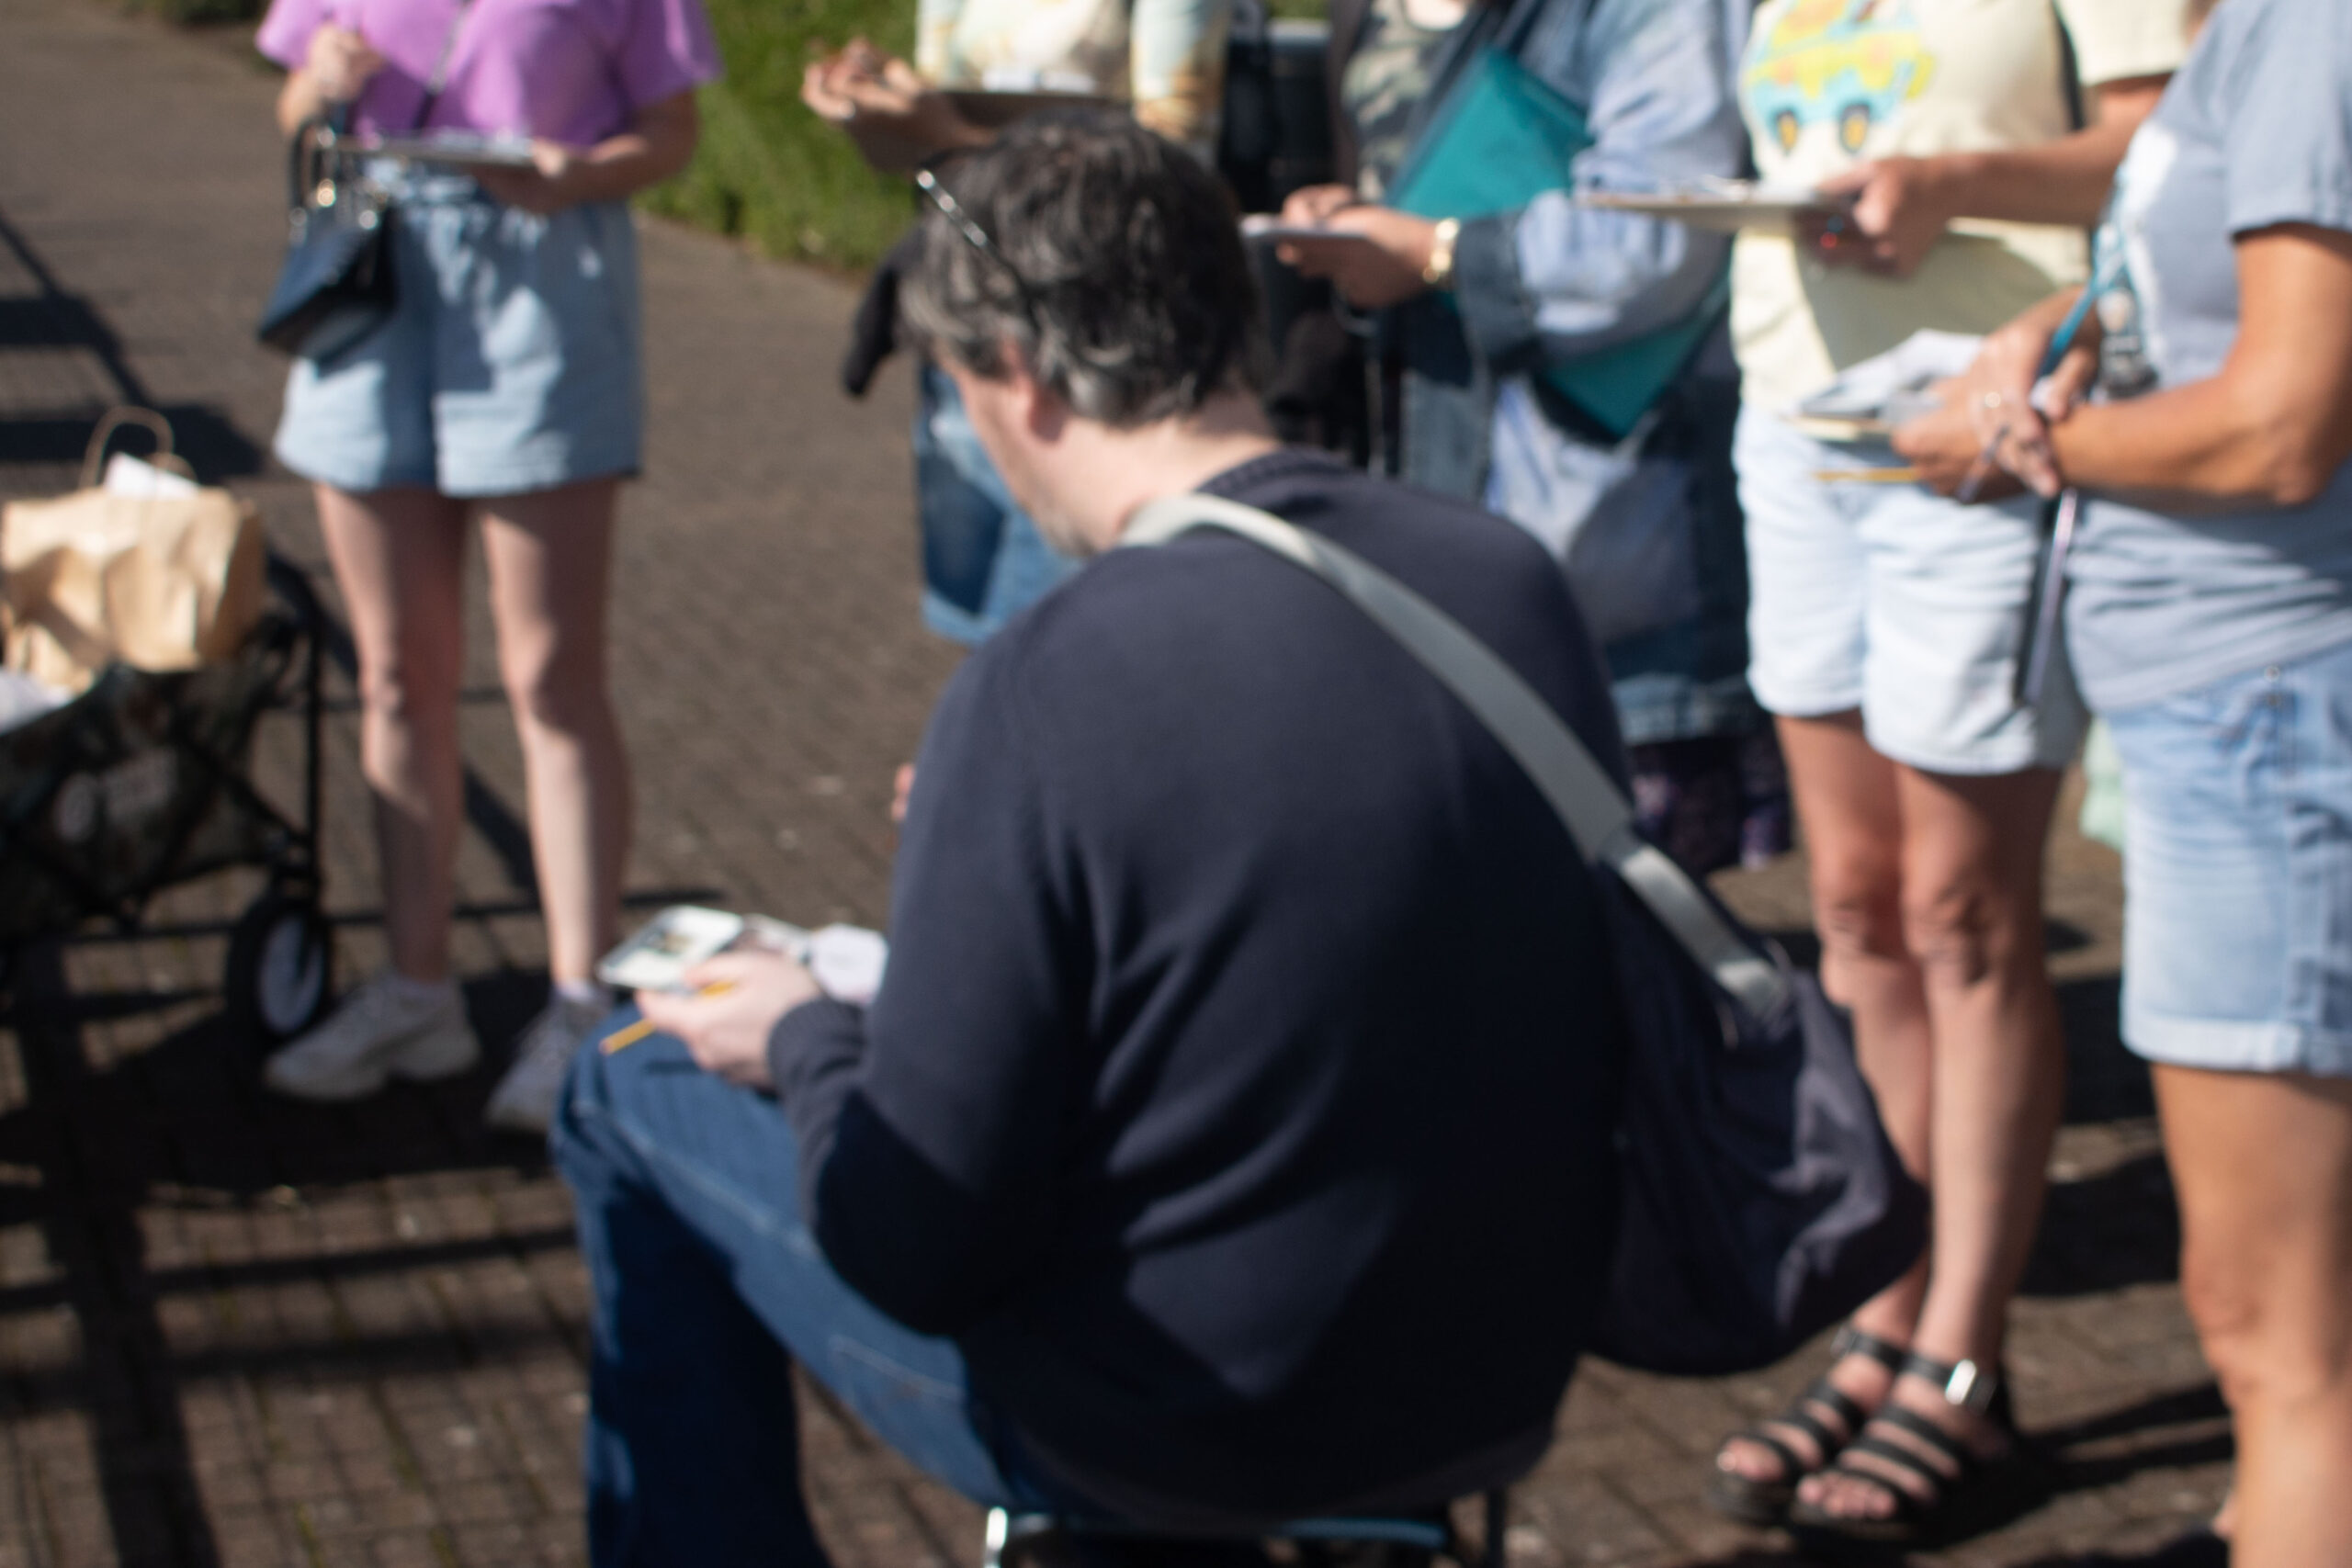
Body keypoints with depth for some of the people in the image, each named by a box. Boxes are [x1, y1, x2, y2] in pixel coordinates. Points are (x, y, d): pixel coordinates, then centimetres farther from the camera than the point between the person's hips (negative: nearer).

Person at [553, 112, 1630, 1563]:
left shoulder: (1045, 694, -25)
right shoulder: (1523, 584, -7)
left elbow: (918, 1254, -20)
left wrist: (804, 1037, 0)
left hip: (1168, 1446, -6)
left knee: (633, 1090, 14)